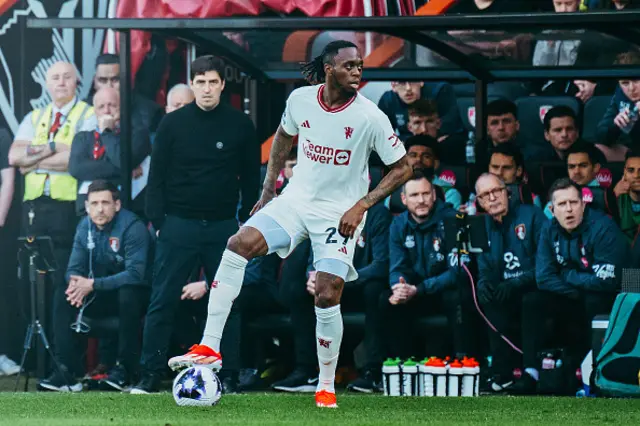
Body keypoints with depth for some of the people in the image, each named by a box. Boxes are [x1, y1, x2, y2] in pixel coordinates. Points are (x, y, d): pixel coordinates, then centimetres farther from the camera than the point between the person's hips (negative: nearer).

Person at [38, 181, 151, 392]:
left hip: (136, 294, -6)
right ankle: (68, 371, -20)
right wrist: (75, 282, -24)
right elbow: (74, 268, 2)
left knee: (127, 295, -38)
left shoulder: (133, 227, -21)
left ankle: (124, 367, -25)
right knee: (62, 298, -15)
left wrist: (93, 284, -33)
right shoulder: (85, 227, 0)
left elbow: (135, 274, -30)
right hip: (103, 296, 6)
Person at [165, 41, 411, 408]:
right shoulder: (301, 100, -5)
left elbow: (402, 168, -8)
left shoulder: (369, 116, -15)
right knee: (239, 244, -19)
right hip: (296, 200, 3)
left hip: (340, 213, -3)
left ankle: (327, 387, 9)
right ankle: (210, 348, -19)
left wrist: (362, 205, -16)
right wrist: (269, 188, 15)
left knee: (327, 297, -12)